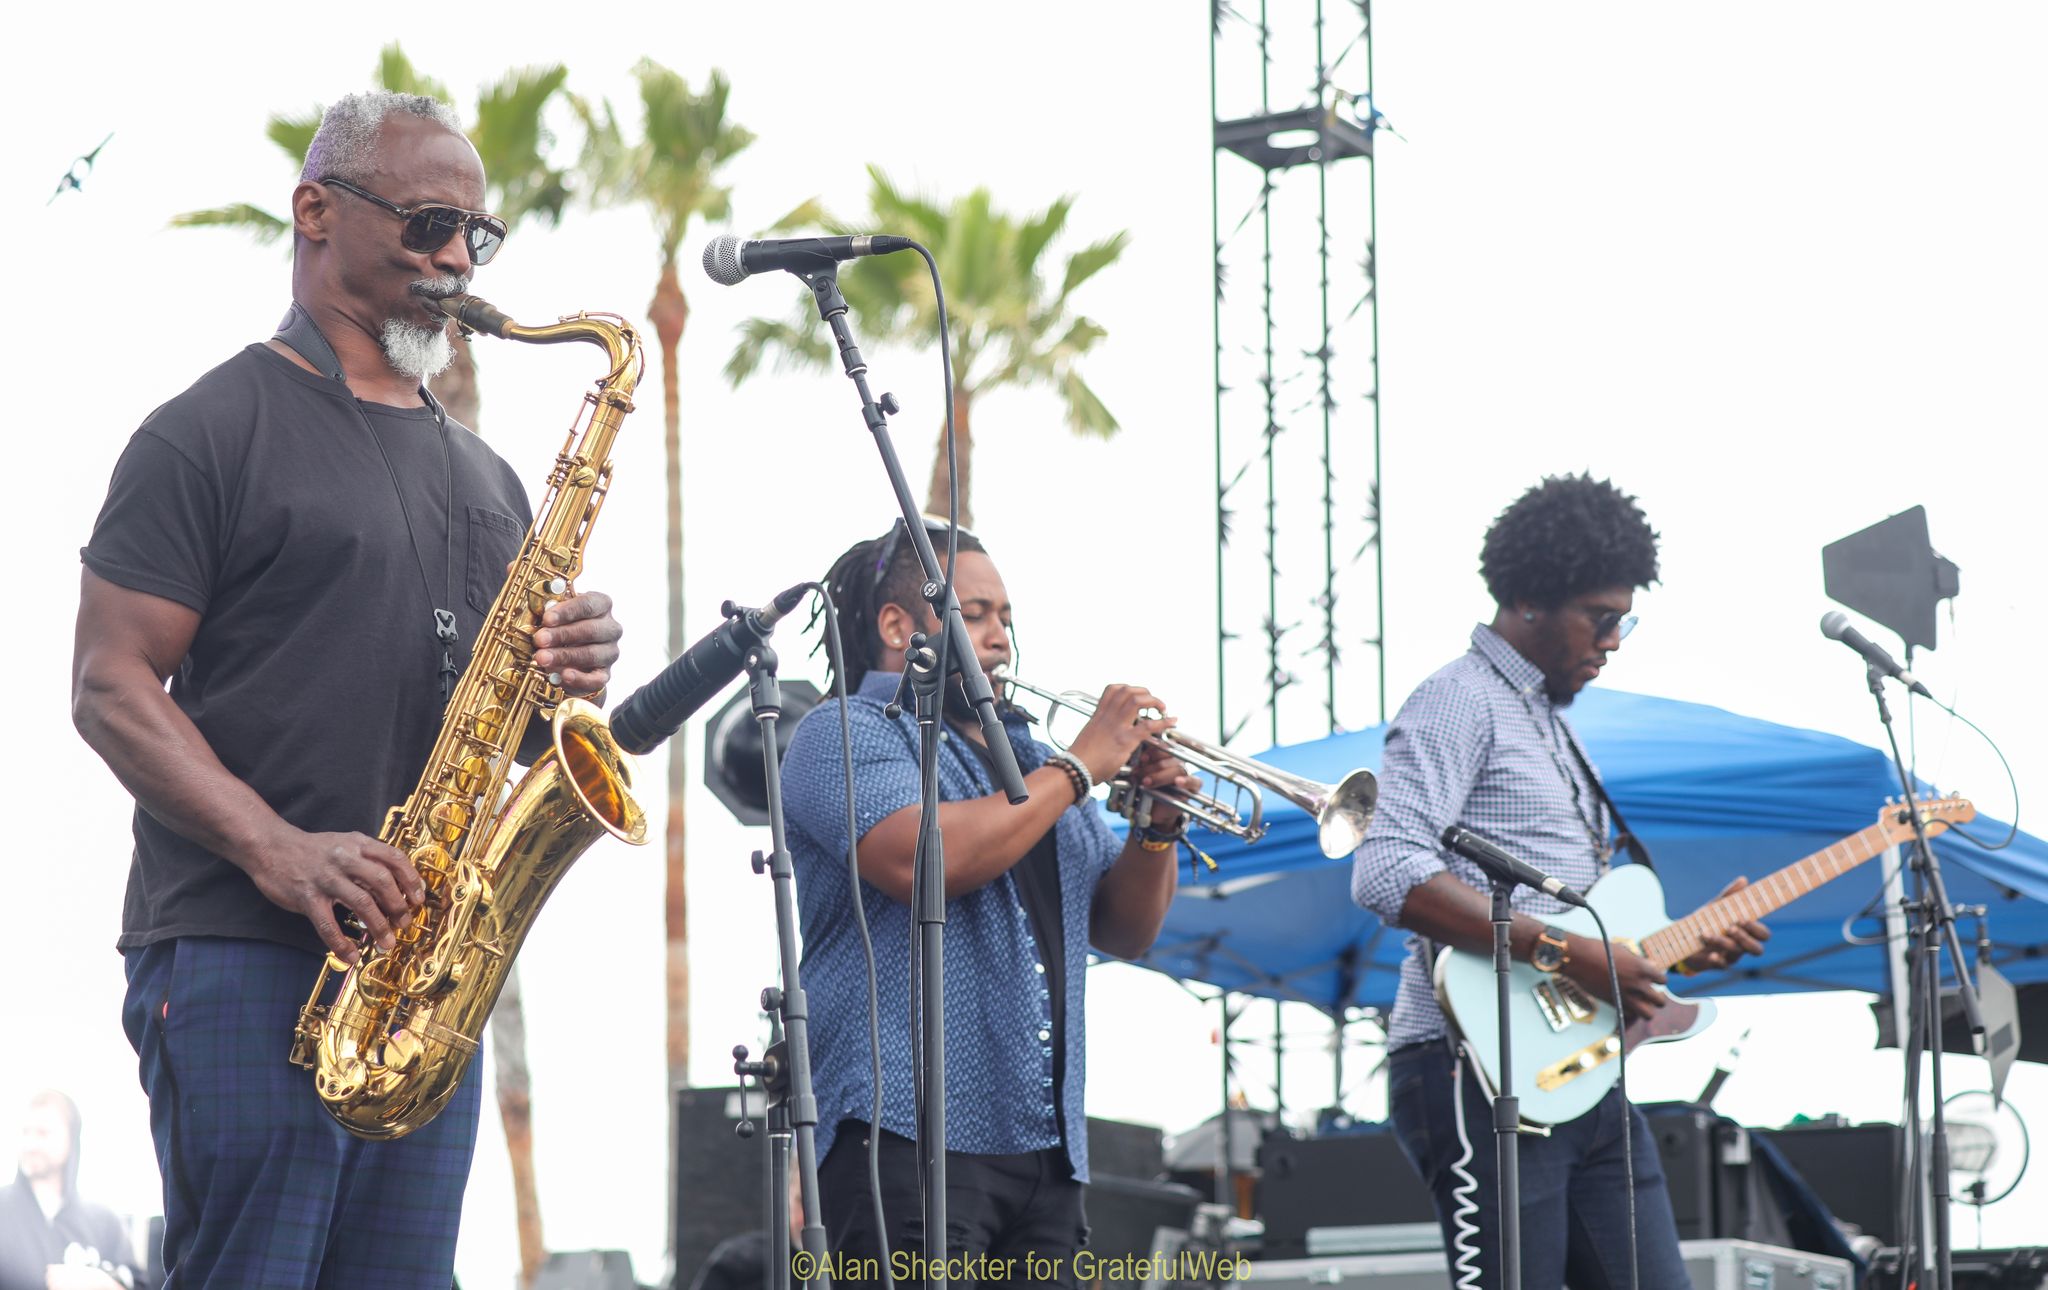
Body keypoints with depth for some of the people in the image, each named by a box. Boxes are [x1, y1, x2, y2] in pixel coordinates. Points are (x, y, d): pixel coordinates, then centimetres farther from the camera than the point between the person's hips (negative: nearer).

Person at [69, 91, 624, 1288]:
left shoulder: (484, 475, 22)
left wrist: (568, 673, 0)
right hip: (240, 960, -6)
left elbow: (517, 734, 25)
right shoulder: (213, 432, 0)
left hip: (428, 962, 7)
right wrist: (278, 853, -21)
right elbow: (109, 687, -7)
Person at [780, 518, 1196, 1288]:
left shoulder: (1024, 757, 24)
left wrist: (1158, 826, 3)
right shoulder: (847, 734, 2)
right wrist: (1079, 768, -10)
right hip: (909, 1134, -7)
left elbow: (1124, 932, 23)